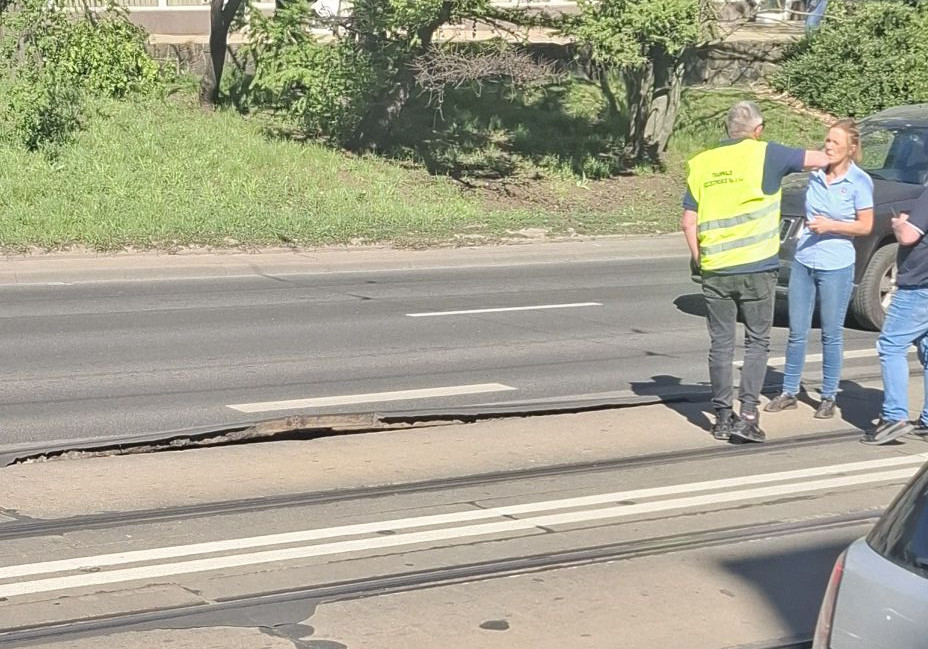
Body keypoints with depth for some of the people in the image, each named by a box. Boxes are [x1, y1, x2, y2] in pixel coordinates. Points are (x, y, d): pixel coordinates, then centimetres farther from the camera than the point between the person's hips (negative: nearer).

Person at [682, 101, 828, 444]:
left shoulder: (701, 163, 7)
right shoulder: (765, 155, -4)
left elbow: (689, 222, 7)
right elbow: (819, 159, 0)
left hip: (715, 270, 3)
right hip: (757, 268, -3)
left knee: (721, 344, 10)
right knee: (757, 342, 6)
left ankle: (723, 417, 13)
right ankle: (748, 416, -2)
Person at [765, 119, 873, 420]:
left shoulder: (859, 181, -9)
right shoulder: (816, 175, 5)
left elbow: (866, 226, -8)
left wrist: (831, 226, -17)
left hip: (837, 267, -5)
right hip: (803, 262, 5)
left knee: (831, 335, 6)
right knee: (797, 332, 9)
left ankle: (829, 397, 16)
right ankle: (789, 393, 19)